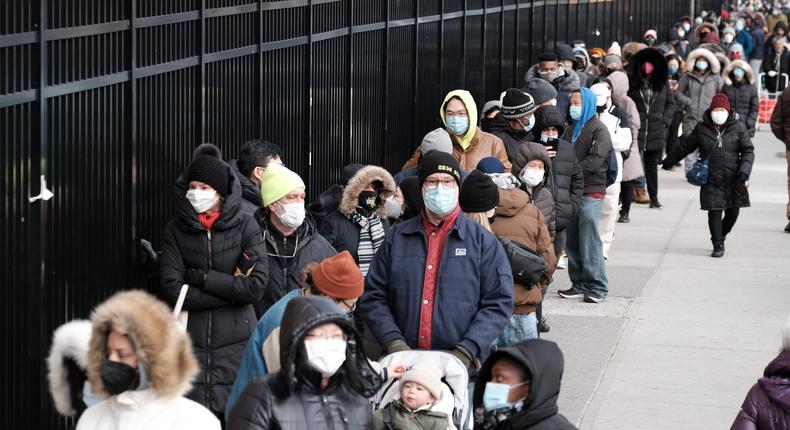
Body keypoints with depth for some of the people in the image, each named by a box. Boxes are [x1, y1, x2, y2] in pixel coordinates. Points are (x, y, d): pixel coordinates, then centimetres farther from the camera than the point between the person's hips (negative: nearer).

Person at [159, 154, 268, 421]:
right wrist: (232, 290, -8)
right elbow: (172, 290, -5)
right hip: (190, 342, 1)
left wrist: (200, 277, -8)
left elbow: (256, 286, -8)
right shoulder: (175, 230, 5)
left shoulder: (245, 226, 2)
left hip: (235, 341, -1)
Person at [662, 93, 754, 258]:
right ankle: (718, 245, 5)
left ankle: (721, 236, 30)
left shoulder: (738, 127, 2)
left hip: (733, 180, 0)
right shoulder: (702, 128, 5)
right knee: (714, 212, -4)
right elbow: (685, 147, 17)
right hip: (711, 179, 0)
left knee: (733, 212, 5)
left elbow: (748, 150, 5)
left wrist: (744, 169, -11)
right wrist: (668, 162, 24)